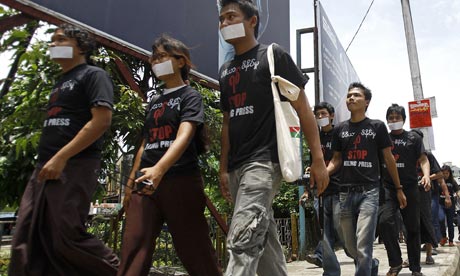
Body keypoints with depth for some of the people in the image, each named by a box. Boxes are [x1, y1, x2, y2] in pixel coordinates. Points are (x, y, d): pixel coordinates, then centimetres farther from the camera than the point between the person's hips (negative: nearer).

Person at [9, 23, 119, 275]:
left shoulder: (93, 75, 0)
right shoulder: (60, 83, 25)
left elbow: (102, 121, -14)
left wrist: (61, 157, -18)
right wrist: (46, 161, 14)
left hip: (75, 166, -9)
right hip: (45, 168, 9)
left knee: (67, 237, -10)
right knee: (26, 240, 4)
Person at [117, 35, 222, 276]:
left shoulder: (190, 96, 0)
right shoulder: (154, 103, 20)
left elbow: (184, 136, -17)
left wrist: (159, 169, -33)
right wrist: (131, 182, 16)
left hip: (180, 181, -6)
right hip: (146, 182, 6)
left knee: (194, 250, 2)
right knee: (133, 246, -4)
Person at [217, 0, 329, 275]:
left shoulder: (273, 55, 1)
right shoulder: (225, 70, 18)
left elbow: (302, 108, -3)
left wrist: (318, 159, -9)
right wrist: (223, 169, 16)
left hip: (265, 160, -7)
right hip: (237, 167, 7)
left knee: (242, 241, -15)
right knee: (264, 240, 12)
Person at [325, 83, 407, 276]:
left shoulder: (377, 126, 3)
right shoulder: (341, 129, 10)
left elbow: (388, 159, 7)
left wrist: (399, 189, 8)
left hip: (369, 191, -3)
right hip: (346, 193, 3)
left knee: (363, 246, -15)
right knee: (351, 247, 13)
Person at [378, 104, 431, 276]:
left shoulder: (413, 138, 10)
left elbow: (423, 159, 3)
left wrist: (426, 175, -16)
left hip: (409, 188, 0)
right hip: (388, 188, 0)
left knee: (413, 228, 5)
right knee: (385, 221, -19)